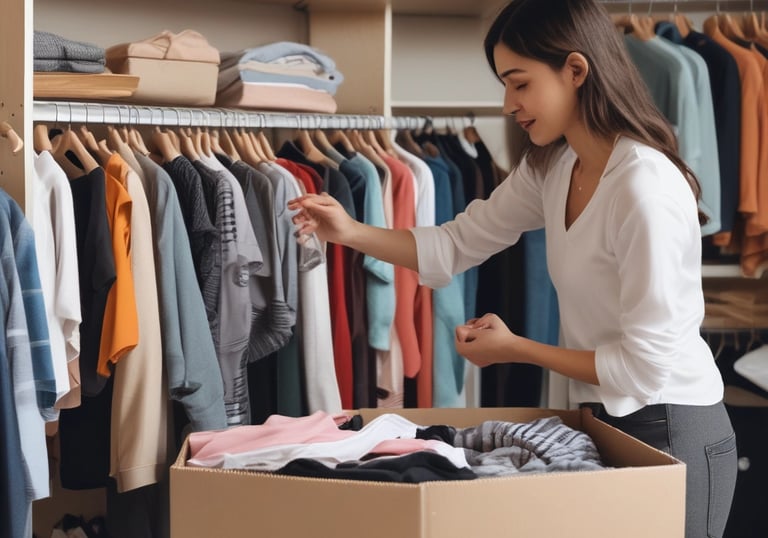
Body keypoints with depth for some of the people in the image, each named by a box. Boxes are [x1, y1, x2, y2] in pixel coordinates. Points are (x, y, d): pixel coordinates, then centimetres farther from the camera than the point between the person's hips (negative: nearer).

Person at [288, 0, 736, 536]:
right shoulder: (551, 168, 2)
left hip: (670, 433, -8)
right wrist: (349, 232, -6)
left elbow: (646, 363, -23)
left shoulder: (646, 189, -25)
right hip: (606, 420, 8)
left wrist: (514, 348, -13)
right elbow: (458, 244, 9)